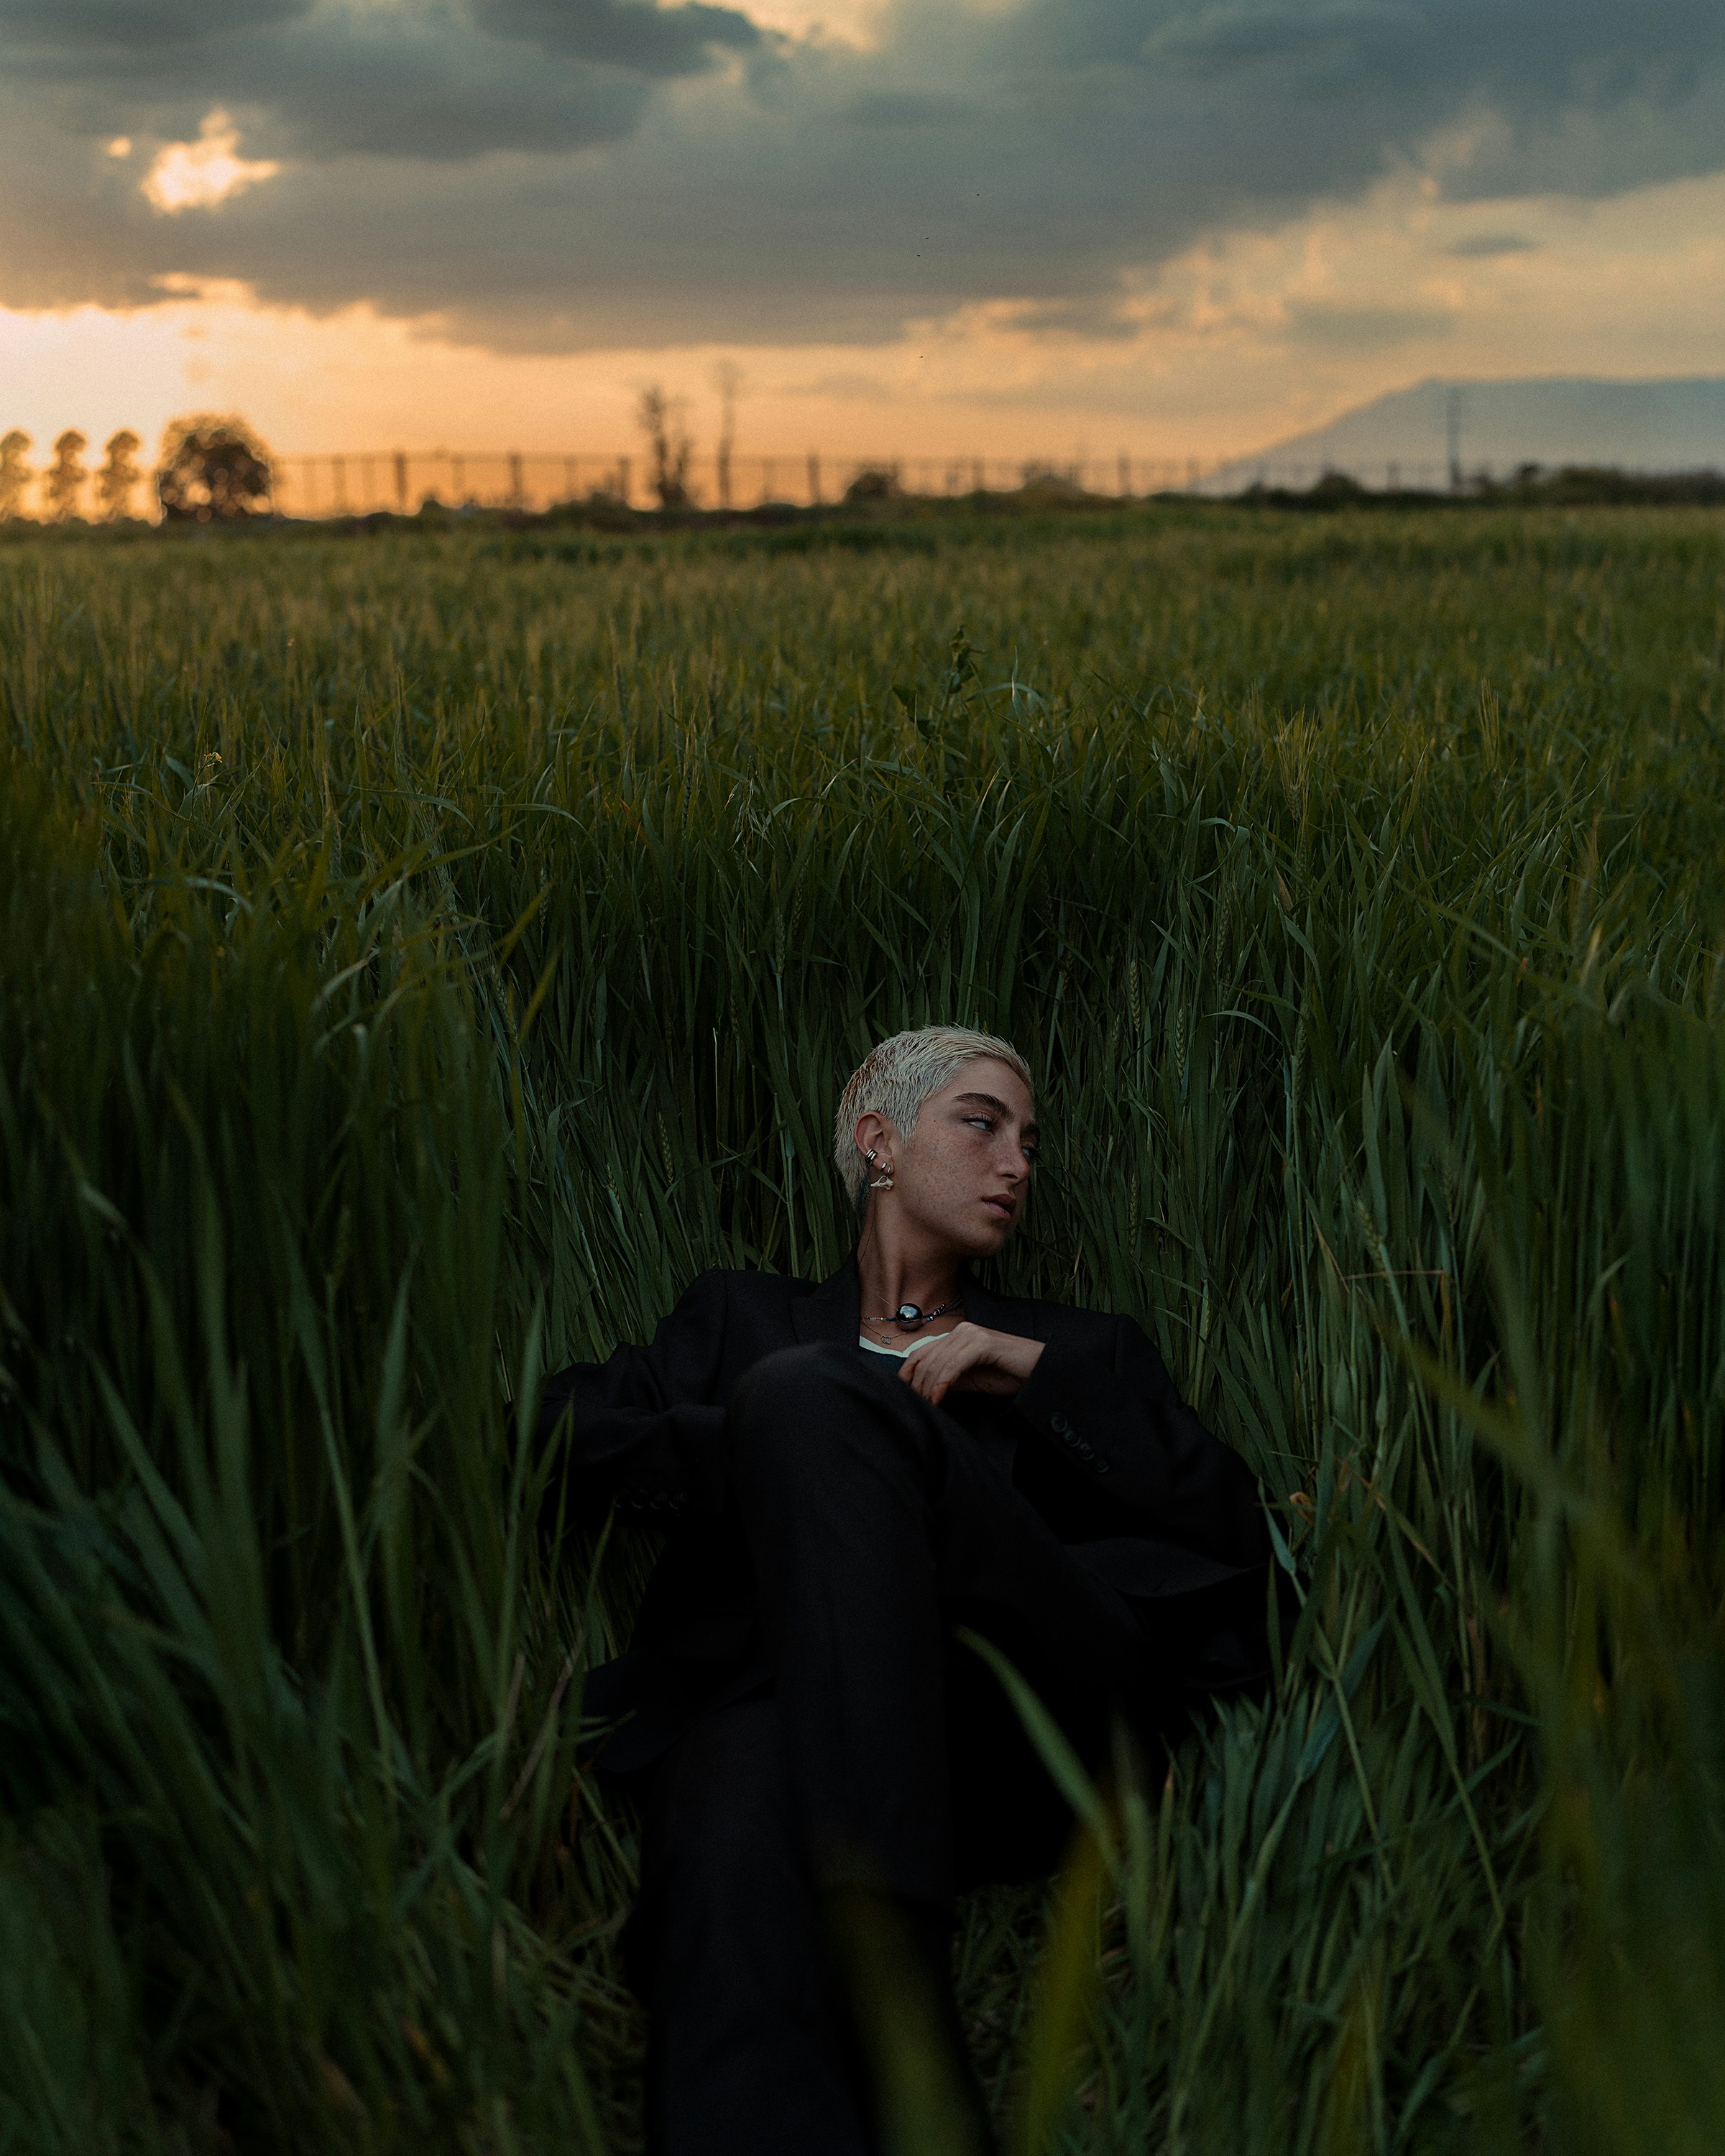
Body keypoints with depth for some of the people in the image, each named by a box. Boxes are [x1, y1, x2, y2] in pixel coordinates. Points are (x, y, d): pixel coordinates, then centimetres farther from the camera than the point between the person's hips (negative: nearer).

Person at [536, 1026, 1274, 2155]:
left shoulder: (1078, 1348, 32)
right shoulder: (746, 1316, 32)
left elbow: (1234, 1527, 16)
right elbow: (569, 1427, 13)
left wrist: (1036, 1374, 6)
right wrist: (779, 1466, 1)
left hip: (1029, 1722, 0)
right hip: (777, 1690, 1)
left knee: (805, 1392, -28)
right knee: (738, 1840, -39)